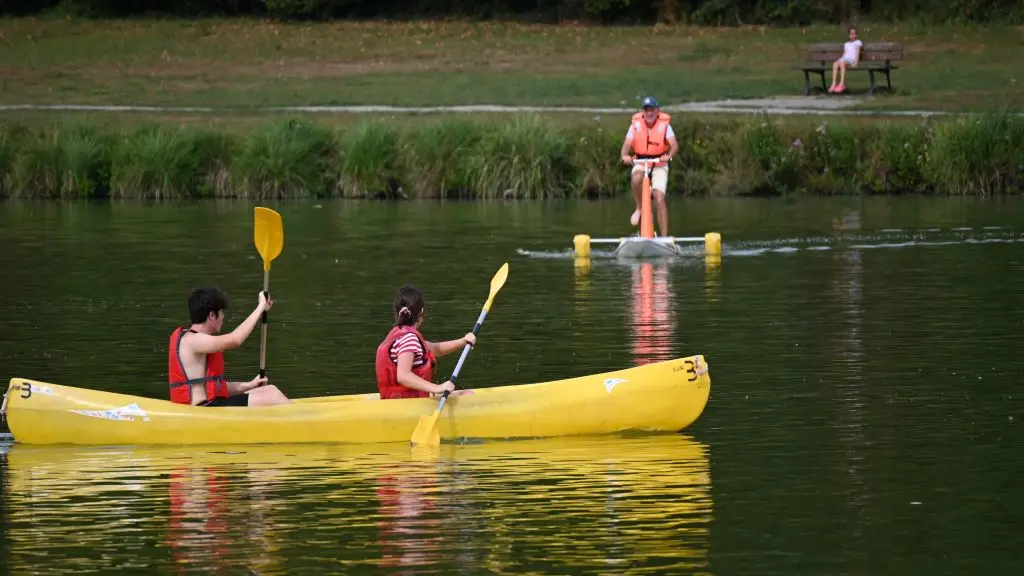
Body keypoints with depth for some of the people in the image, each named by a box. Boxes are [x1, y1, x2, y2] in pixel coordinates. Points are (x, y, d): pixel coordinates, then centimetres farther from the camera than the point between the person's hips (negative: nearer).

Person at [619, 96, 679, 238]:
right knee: (637, 178, -35)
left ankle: (664, 237, -11)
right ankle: (639, 208, -8)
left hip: (659, 164, -1)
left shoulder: (664, 125, -10)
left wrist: (669, 155, -43)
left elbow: (674, 145, -22)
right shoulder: (636, 124, -6)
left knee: (659, 199, -15)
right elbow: (627, 143, -14)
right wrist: (625, 156, -37)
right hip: (641, 163, 1)